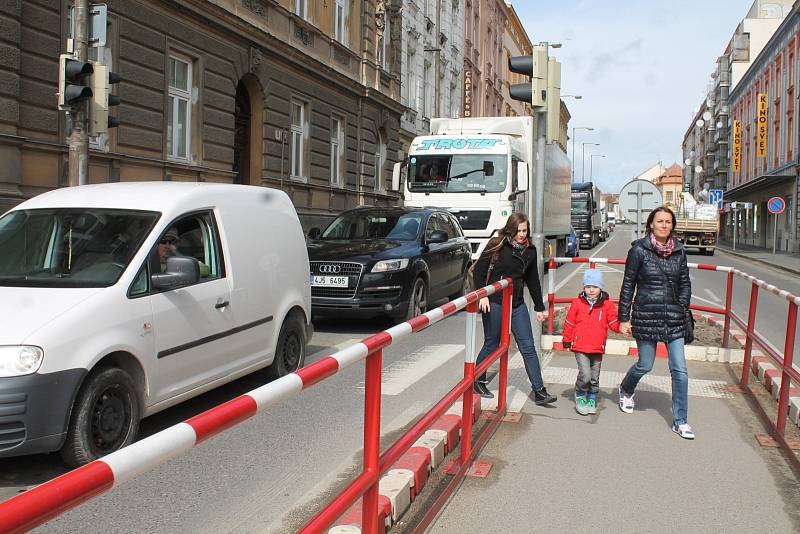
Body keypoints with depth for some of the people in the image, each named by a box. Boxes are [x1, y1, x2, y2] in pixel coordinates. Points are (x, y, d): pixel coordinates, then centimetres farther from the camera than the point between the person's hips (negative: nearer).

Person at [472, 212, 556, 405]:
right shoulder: (497, 245, -6)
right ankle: (477, 382, 25)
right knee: (491, 345, 6)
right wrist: (482, 295, -15)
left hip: (518, 305, 5)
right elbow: (480, 269, -5)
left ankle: (539, 391, 6)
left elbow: (533, 280, 15)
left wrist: (539, 307, 16)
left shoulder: (530, 250, 8)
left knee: (528, 347, 2)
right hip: (494, 303, -4)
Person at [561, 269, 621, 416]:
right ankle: (580, 396, 12)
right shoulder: (578, 303, -3)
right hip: (580, 348, -2)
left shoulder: (607, 305, 1)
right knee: (585, 375, -13)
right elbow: (569, 323, 6)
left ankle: (592, 399, 33)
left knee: (594, 378, 12)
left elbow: (614, 323, 4)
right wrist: (567, 340, 11)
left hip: (598, 349, 2)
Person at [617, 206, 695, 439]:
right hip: (646, 316, -3)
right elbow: (628, 285, -3)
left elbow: (685, 283, 15)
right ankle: (625, 390, 43)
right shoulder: (639, 250, -6)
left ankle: (680, 422, 11)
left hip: (674, 319, 3)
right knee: (645, 365, 9)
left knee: (680, 370, 0)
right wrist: (624, 318, -3)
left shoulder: (679, 250, 5)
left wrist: (681, 309, 5)